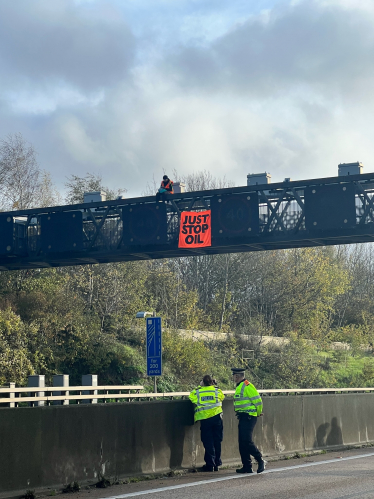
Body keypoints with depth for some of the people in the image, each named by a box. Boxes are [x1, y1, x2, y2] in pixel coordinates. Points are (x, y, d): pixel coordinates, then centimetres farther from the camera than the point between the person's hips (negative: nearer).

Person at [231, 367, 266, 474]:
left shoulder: (247, 386, -14)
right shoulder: (239, 387, 17)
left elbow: (258, 401, -15)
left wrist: (258, 413, -1)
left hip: (249, 418, -10)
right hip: (243, 418, 10)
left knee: (247, 442, -14)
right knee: (242, 443, 8)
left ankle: (260, 460, -2)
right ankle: (247, 467, 11)